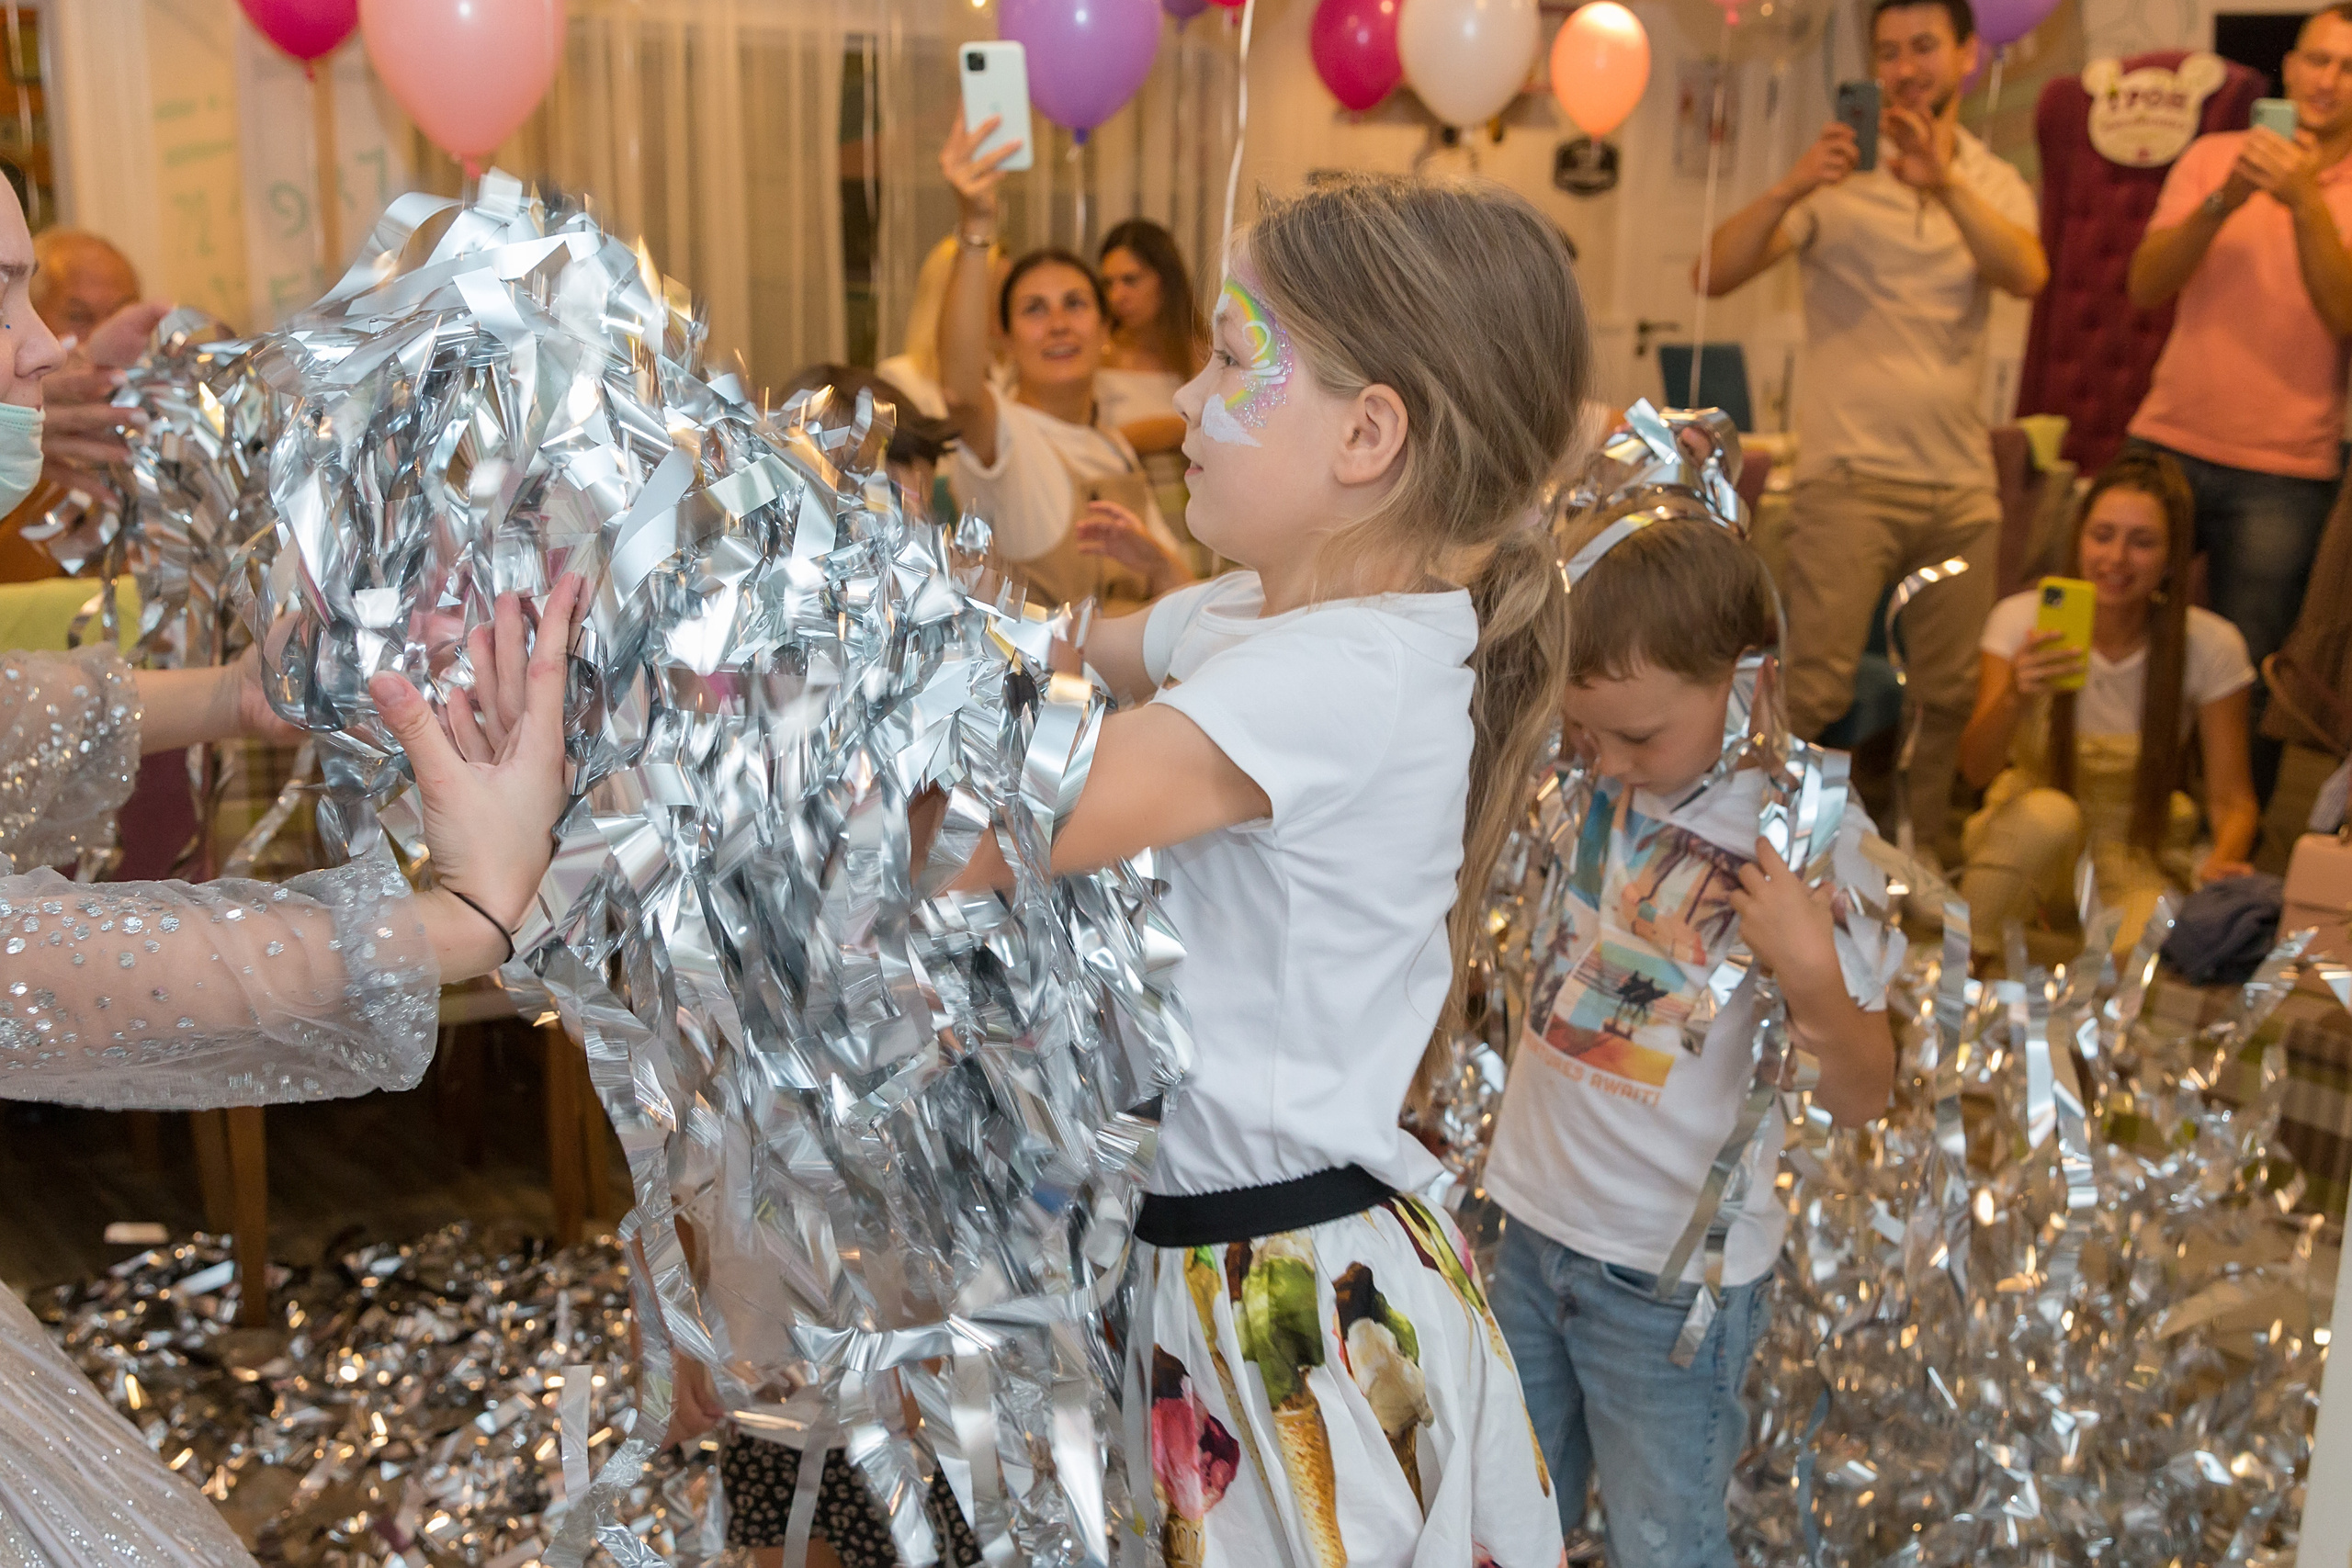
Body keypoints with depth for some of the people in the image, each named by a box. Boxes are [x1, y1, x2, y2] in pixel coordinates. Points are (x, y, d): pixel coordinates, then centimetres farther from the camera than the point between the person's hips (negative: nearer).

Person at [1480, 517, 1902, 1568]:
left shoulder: (1809, 839, -19)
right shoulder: (1597, 773, -7)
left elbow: (1861, 1098, -15)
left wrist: (1811, 977, -32)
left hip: (1674, 1275, -5)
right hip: (1531, 1222, 5)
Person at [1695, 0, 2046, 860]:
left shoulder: (1995, 184, 13)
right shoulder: (1837, 174, 3)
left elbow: (2028, 275, -10)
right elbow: (1716, 273, -9)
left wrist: (1944, 184, -23)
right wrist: (1790, 189, -25)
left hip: (1961, 483, 4)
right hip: (1850, 474, -4)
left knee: (1948, 695, 7)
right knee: (1818, 689, -11)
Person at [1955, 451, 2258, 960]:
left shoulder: (2211, 647, -12)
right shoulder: (2022, 618, -13)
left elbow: (2232, 798, -7)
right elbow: (1976, 770, -23)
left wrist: (2223, 860, -30)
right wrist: (2014, 696, -43)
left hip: (2139, 854, 0)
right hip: (2030, 840, 0)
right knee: (2049, 813, -35)